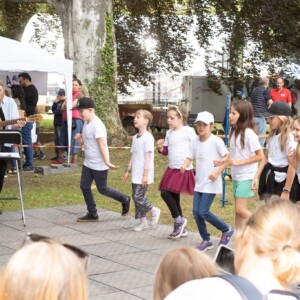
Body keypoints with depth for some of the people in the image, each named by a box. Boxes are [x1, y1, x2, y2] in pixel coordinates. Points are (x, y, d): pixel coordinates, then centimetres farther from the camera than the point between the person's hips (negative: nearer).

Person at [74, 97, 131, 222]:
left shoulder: (97, 125, -22)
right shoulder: (86, 123, 7)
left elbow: (102, 145, -26)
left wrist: (107, 162, -29)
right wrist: (79, 139, -4)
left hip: (99, 165, -9)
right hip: (88, 163, 9)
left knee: (102, 189, 2)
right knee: (84, 187, 7)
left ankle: (125, 200, 23)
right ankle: (92, 214, 17)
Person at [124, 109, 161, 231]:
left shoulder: (148, 137, -14)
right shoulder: (135, 137, 12)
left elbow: (148, 157, -16)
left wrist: (145, 174, -19)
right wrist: (128, 171, 18)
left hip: (143, 175, -8)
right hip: (136, 174, 8)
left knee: (138, 196, -11)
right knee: (137, 197, 9)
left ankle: (154, 210, 11)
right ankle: (143, 221, 19)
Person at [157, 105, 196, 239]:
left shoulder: (188, 131, -9)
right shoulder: (169, 132, 11)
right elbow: (166, 151, 15)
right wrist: (160, 148, -4)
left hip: (184, 169, -8)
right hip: (172, 168, 8)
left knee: (166, 193, -17)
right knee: (174, 197, 11)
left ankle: (179, 220, 0)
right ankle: (180, 228, 22)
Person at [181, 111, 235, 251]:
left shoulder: (216, 141, -12)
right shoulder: (195, 141, 6)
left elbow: (227, 157, -12)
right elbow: (190, 158, 7)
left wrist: (217, 172, -20)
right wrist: (184, 166, -13)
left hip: (211, 183, -7)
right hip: (199, 182, 7)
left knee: (203, 212, -11)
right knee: (196, 211, 3)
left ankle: (227, 230, 10)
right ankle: (206, 240, 18)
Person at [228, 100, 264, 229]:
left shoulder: (249, 134, -17)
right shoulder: (234, 131, 6)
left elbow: (260, 156, -16)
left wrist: (239, 162, -20)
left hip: (246, 176, -8)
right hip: (236, 175, 8)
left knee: (240, 209, -10)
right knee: (238, 210, 11)